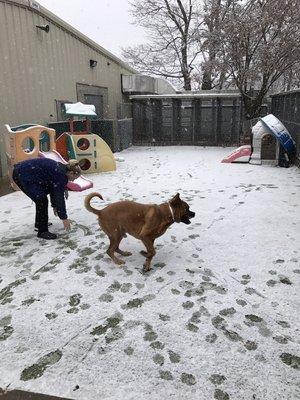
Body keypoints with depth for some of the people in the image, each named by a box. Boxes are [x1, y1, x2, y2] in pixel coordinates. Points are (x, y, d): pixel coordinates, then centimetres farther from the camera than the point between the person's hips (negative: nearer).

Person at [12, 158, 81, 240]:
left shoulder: (59, 169, 12)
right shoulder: (60, 174, -15)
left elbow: (52, 189, 24)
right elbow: (60, 197, -13)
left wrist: (54, 206, 33)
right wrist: (64, 218, -7)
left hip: (20, 170, 11)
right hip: (23, 174, -11)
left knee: (41, 199, 20)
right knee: (42, 200, -9)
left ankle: (39, 223, 35)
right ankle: (42, 231, -3)